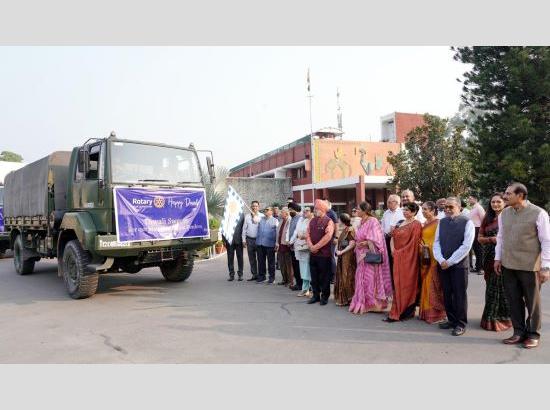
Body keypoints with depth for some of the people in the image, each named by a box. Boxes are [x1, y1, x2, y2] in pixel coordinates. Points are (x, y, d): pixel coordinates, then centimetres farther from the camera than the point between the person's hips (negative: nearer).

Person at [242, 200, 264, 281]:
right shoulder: (247, 216, 9)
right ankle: (254, 275, 19)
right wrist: (244, 239, 6)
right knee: (252, 259, 10)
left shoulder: (262, 216, 0)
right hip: (250, 239, 4)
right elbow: (244, 228, 9)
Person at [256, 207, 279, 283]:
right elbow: (258, 229, 21)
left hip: (269, 244, -4)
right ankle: (261, 276, 19)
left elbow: (277, 233, -2)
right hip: (260, 243, 4)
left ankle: (272, 277, 13)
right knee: (261, 261, 9)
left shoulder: (275, 221, 1)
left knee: (271, 261, 4)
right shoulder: (261, 220, 14)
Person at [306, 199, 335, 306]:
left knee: (324, 276, 4)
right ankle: (316, 295, 24)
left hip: (324, 254, -6)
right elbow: (307, 234, 8)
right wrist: (311, 246, -9)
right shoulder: (312, 221, 13)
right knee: (314, 276, 12)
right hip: (313, 253, 6)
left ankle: (324, 297, 16)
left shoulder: (329, 221, -7)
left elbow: (328, 237, -18)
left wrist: (316, 247, -16)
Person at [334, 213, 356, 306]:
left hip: (348, 256, -9)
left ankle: (347, 298, 7)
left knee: (347, 277, -2)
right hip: (342, 257, 9)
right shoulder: (343, 230, 13)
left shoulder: (350, 230, -13)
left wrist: (341, 252, -16)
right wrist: (337, 250, 4)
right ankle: (341, 297, 24)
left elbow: (352, 244, -20)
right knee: (341, 277, 14)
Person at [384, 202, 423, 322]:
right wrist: (393, 249, -4)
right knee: (399, 284, 10)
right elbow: (393, 237, 13)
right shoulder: (401, 223, 14)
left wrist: (399, 252, -9)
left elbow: (414, 244, -14)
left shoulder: (416, 225, -10)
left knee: (406, 284, 0)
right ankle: (398, 311, 17)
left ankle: (406, 312, 9)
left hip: (408, 259, -7)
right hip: (398, 258, 7)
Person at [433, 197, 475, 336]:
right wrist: (441, 260, -7)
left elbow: (466, 246, -12)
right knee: (447, 294, 10)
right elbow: (436, 243, 9)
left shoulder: (467, 223, -5)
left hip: (459, 265, -4)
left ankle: (461, 324, 14)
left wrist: (450, 262, -13)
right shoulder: (441, 222, 10)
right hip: (443, 264, 5)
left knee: (459, 295, 2)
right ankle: (451, 320, 24)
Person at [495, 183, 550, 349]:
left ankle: (533, 334, 23)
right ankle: (519, 332, 24)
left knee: (532, 302, 9)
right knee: (514, 300, 11)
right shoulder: (504, 214, 5)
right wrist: (498, 258, 12)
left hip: (530, 266, -4)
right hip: (508, 266, 5)